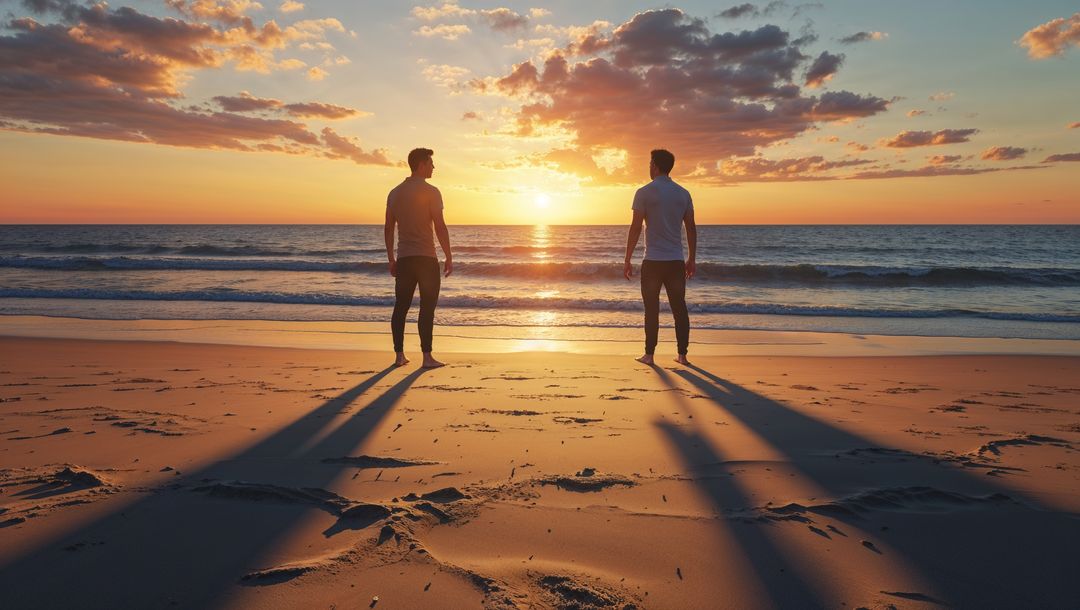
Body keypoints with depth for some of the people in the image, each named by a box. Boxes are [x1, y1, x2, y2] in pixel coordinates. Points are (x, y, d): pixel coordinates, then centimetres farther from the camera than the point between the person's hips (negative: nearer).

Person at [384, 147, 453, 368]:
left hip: (403, 258, 6)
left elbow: (388, 228, 12)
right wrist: (449, 257, -5)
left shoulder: (395, 193, 11)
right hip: (426, 258, -5)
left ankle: (399, 355, 12)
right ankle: (427, 357, -1)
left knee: (401, 306, 9)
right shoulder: (430, 192, -7)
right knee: (427, 307, -2)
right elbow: (440, 227, -11)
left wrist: (391, 259, 18)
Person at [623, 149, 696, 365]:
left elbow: (635, 228, -8)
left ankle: (649, 354, 8)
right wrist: (692, 259, 17)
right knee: (679, 308, 9)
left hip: (653, 261, -3)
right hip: (676, 261, 4)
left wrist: (627, 260, -3)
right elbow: (691, 228, 9)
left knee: (652, 309, 3)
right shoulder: (683, 193, 8)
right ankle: (682, 354, 12)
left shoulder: (644, 192, -5)